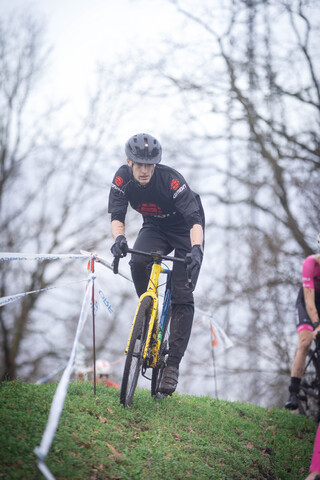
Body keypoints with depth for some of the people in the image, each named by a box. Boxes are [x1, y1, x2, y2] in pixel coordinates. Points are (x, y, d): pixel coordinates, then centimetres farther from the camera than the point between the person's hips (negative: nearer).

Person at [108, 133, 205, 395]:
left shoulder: (171, 179, -33)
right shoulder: (123, 178, -20)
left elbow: (195, 220, -38)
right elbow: (117, 215, -22)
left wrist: (196, 249, -55)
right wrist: (119, 237, -44)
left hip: (185, 232, -4)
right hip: (155, 228, 4)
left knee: (182, 296, -14)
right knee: (138, 262, -30)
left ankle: (173, 364, -13)